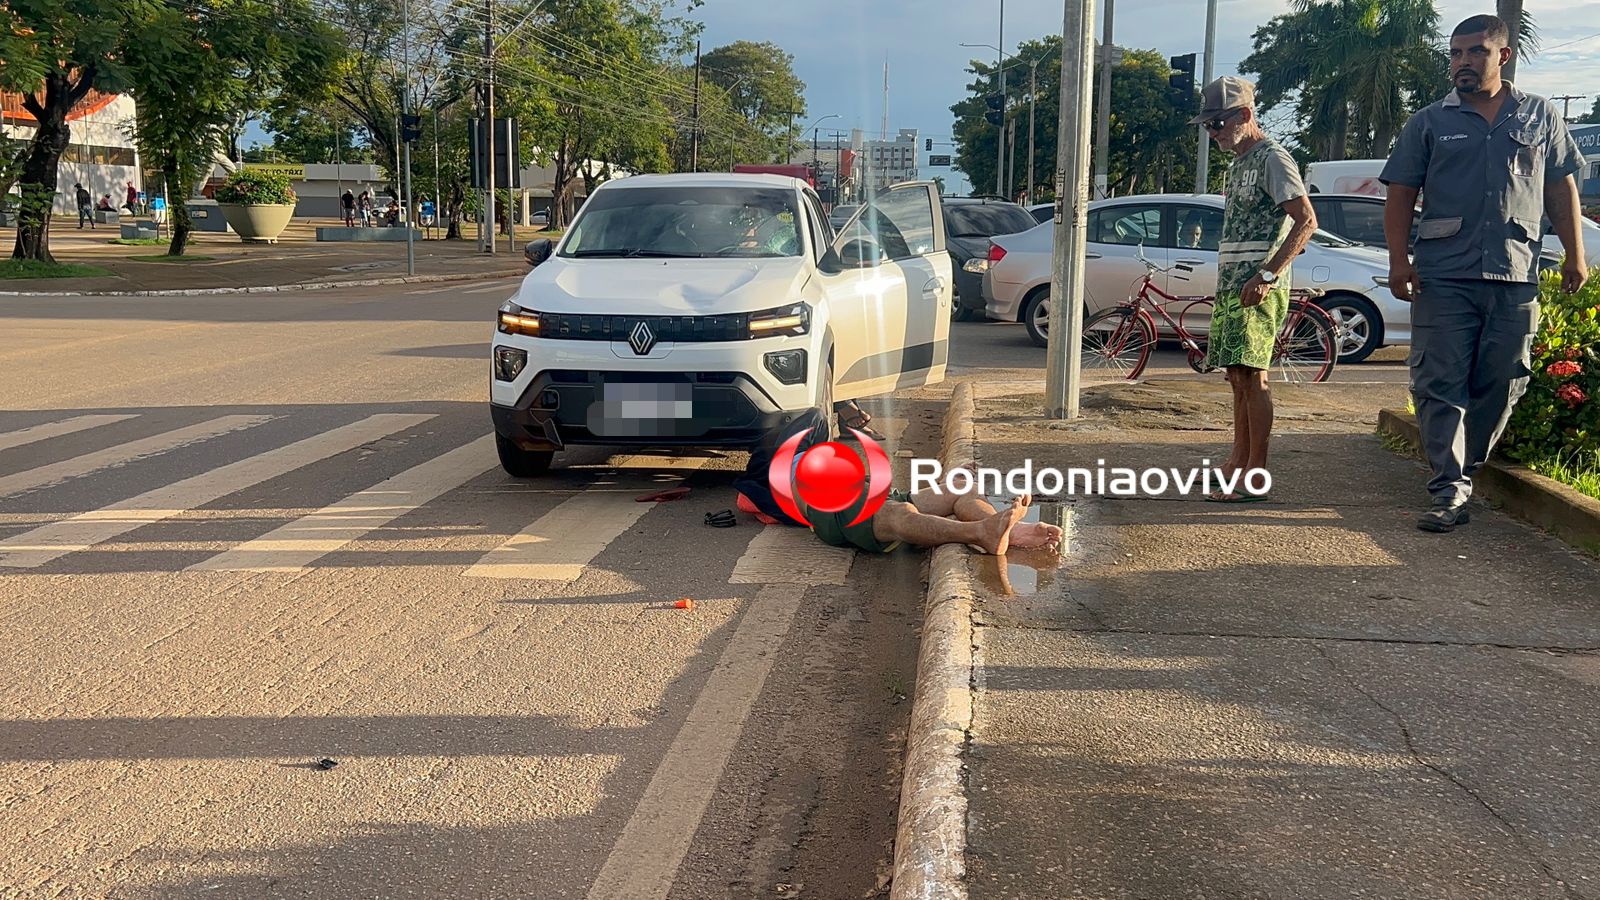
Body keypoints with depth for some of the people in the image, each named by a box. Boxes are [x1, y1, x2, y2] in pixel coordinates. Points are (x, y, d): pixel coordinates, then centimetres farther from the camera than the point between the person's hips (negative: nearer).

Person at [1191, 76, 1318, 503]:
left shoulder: (1272, 158, -9)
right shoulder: (1239, 164, 21)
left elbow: (1306, 221, -18)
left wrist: (1267, 275, -23)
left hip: (1257, 286, -9)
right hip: (1230, 283, 10)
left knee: (1251, 374, -13)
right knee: (1237, 375, 10)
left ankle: (1256, 475, -13)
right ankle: (1238, 462, 16)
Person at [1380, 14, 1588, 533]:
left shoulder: (1540, 117, 14)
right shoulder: (1429, 124, 9)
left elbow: (1560, 188, 16)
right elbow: (1400, 195, 6)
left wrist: (1575, 254, 8)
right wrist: (1399, 261, -5)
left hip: (1516, 276, 2)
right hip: (1443, 276, -2)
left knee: (1501, 385, 6)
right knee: (1440, 384, -7)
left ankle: (1466, 471, 22)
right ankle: (1449, 491, -6)